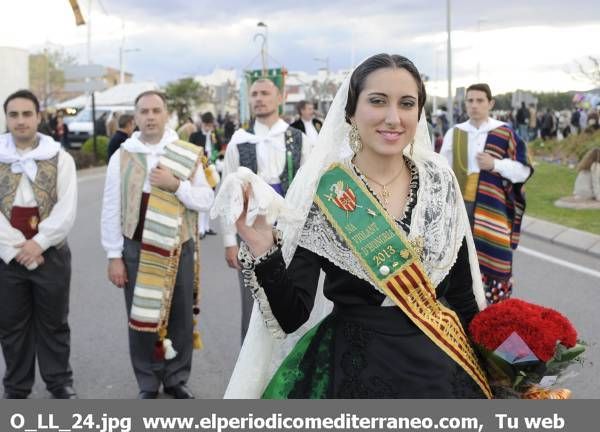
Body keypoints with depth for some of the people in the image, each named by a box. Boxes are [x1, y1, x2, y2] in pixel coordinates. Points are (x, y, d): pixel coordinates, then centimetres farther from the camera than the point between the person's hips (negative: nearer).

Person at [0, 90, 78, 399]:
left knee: (54, 323, 10)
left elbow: (66, 210, -7)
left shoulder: (60, 158, 0)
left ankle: (60, 383, 24)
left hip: (51, 254, -1)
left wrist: (38, 243, -15)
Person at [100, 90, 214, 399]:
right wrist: (114, 256, -3)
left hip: (179, 247, 1)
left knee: (180, 318, 8)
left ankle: (176, 380, 25)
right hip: (136, 248, 0)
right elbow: (111, 210, 0)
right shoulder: (121, 157, -2)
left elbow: (206, 201, -3)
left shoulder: (187, 155, 0)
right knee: (140, 318, 6)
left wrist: (175, 185, -18)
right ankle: (148, 385, 20)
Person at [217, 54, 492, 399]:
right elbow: (292, 316, -14)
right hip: (356, 369, -3)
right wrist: (263, 249, -28)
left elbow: (463, 289, 6)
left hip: (444, 367, 4)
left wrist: (487, 363, 9)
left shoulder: (440, 180, -2)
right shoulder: (320, 191, -12)